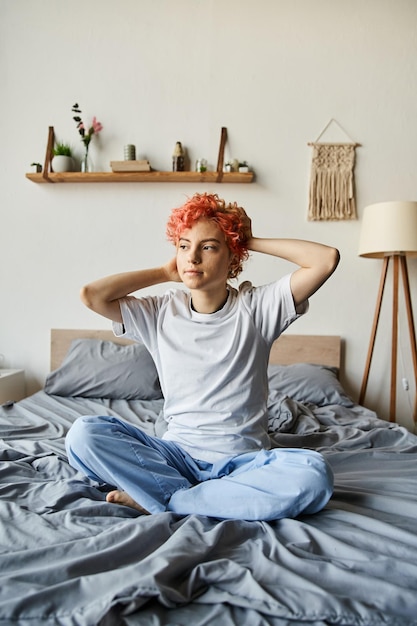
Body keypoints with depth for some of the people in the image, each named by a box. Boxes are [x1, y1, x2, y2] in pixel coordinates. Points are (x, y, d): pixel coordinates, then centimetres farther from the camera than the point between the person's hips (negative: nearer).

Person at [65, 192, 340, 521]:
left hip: (245, 458, -1)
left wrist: (253, 242, -2)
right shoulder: (161, 312, 5)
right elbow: (91, 295, -5)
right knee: (84, 434, -20)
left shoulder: (257, 306, -2)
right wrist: (165, 273, 2)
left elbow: (327, 259, -11)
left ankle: (164, 500, -19)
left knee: (314, 474, -33)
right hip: (177, 454, 2)